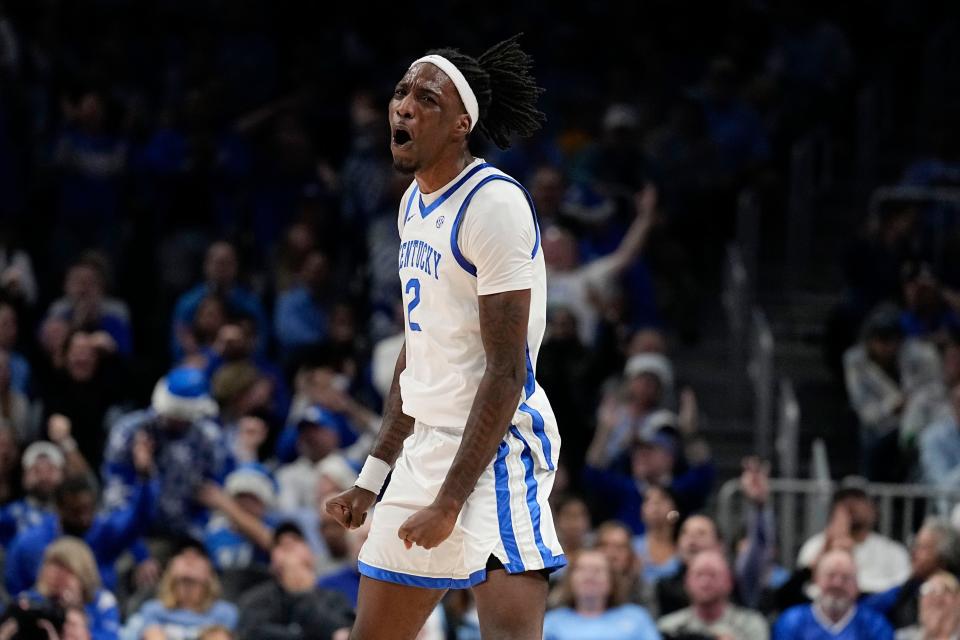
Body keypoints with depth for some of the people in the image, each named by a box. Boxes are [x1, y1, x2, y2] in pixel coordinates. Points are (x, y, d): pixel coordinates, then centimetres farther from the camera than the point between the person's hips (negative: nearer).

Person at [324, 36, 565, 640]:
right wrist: (373, 477, 20)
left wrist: (450, 501, -21)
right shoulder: (415, 203, 13)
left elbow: (506, 371, -19)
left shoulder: (493, 202, -16)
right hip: (428, 446, 9)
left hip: (495, 450, -9)